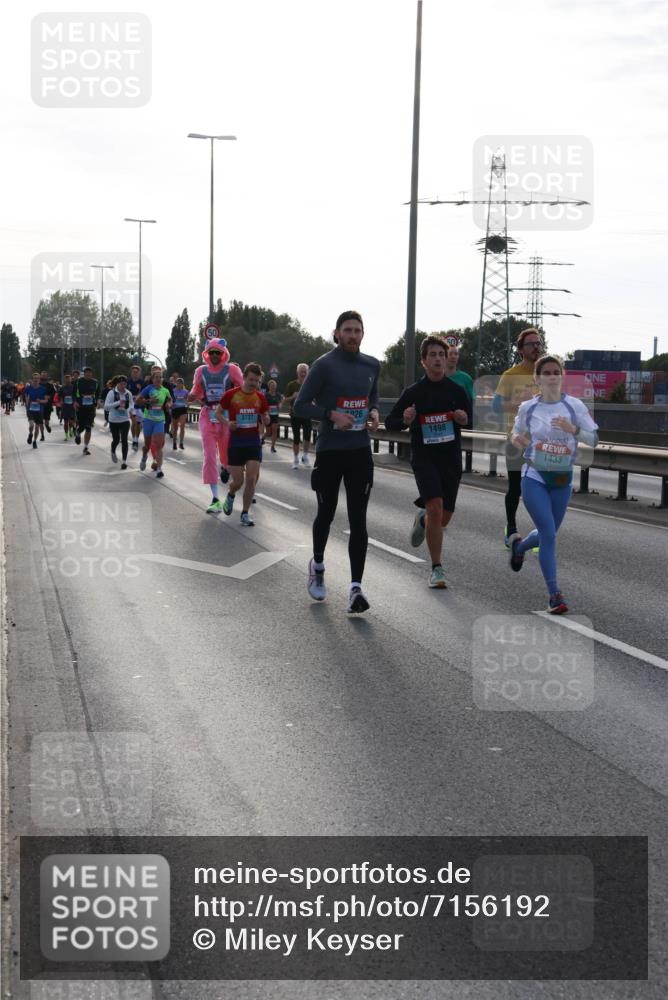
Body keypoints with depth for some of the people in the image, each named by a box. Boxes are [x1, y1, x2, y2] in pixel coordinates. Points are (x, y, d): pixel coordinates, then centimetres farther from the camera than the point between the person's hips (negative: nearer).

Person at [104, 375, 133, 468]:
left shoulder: (128, 393, -1)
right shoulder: (112, 393, -10)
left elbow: (132, 404, 14)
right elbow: (106, 406, -16)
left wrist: (130, 409, -9)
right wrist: (118, 403, -26)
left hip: (125, 420, 1)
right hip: (114, 420, -1)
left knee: (124, 440, -6)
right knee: (116, 440, 8)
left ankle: (124, 461, -1)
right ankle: (113, 452, 42)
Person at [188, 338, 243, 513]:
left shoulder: (232, 370, -4)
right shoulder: (201, 371, 5)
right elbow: (197, 391, 16)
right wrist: (193, 396, -7)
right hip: (207, 416, 2)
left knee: (226, 454, 7)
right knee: (209, 457, -5)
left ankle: (224, 467, 49)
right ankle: (215, 499, -3)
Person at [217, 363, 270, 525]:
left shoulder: (260, 397, 3)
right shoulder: (231, 395, -6)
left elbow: (266, 420, 14)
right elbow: (218, 413, 5)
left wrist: (265, 418, -11)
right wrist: (227, 423, -14)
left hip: (254, 442, 2)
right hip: (236, 442, -2)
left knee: (251, 479, -7)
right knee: (238, 481, 1)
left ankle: (245, 514, 6)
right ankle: (231, 495, 37)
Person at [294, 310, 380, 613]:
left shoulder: (372, 365, 8)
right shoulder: (324, 365, -8)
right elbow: (300, 406, -6)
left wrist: (374, 412, 2)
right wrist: (332, 415, -20)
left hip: (360, 452, 3)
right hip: (329, 451, -3)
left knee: (358, 521, -5)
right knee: (326, 514, 14)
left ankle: (355, 588, -7)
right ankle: (317, 566, 41)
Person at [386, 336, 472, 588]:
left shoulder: (457, 391, 3)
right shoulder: (413, 392, -1)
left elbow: (469, 420, 14)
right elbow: (389, 422, 4)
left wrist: (464, 419, -10)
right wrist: (405, 421, -18)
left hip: (451, 458, 3)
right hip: (423, 456, -3)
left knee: (444, 518, 7)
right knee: (435, 508, -20)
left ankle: (422, 519, 46)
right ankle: (437, 569, -10)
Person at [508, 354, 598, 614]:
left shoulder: (574, 405, -3)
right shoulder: (528, 408, -2)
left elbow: (594, 439, -3)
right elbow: (516, 434, 17)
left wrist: (573, 429, -21)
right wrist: (519, 442, -7)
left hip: (562, 478, 3)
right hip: (534, 478, -2)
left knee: (548, 533, 15)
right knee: (549, 534, -13)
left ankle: (519, 545, 50)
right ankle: (554, 594, -6)